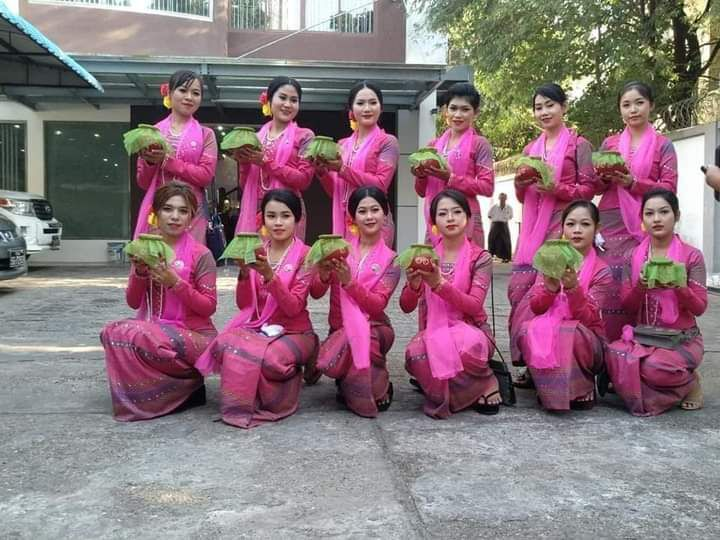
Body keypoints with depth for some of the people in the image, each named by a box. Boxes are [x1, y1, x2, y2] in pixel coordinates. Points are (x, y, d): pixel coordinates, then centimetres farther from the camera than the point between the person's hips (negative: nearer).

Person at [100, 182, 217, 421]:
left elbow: (209, 307, -6)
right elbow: (133, 302, 9)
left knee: (122, 334, -27)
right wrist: (140, 272, -10)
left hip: (192, 335, -5)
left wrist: (175, 282, -18)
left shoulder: (200, 254, -5)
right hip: (151, 329, 5)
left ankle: (186, 388, -7)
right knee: (112, 331, -23)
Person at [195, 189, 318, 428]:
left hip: (292, 332, -3)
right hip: (255, 327, 3)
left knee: (268, 357, -35)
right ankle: (239, 406, -9)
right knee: (227, 344, -29)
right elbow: (244, 304, 3)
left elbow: (294, 308, -13)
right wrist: (244, 273, -15)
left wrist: (270, 276, -27)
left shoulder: (305, 255, -5)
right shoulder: (256, 253, 7)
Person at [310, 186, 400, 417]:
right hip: (339, 329, 2)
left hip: (374, 328, -1)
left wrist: (349, 282, -28)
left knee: (354, 339, -35)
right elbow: (315, 293, -3)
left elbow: (378, 306, -14)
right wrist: (324, 275, -25)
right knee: (329, 363, -29)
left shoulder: (390, 260, -2)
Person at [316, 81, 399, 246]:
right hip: (343, 222, 5)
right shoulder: (342, 145, 14)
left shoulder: (387, 142, 0)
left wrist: (342, 169, -16)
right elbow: (335, 192, 15)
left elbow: (381, 185, -10)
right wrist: (322, 171, -4)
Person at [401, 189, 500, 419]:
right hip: (433, 331, 2)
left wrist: (439, 284, -30)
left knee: (468, 346, -38)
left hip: (470, 330, -1)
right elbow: (406, 307, -1)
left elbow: (475, 306, -16)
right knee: (415, 354, -34)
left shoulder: (480, 258, -4)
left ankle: (485, 384, -3)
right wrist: (414, 284, -23)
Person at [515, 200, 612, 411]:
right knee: (528, 330, -31)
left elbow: (587, 319, -17)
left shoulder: (601, 271, -7)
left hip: (585, 340, -2)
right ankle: (552, 389, -13)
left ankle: (581, 390, -10)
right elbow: (535, 309, -5)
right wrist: (550, 288, -27)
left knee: (568, 333, -36)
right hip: (546, 337, 2)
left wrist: (573, 288, -34)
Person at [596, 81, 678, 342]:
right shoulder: (609, 143, 13)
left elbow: (669, 188, -3)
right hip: (611, 225, 2)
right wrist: (604, 178, -9)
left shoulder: (663, 144, 6)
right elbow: (596, 186, 14)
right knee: (611, 287, -2)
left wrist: (632, 183, -16)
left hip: (644, 226, -2)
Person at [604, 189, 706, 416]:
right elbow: (627, 306, 4)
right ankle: (645, 399, -2)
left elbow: (700, 308, -5)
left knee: (654, 367, -33)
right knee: (614, 355, -30)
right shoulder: (634, 257, 6)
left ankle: (689, 383, 2)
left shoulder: (691, 256, -2)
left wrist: (680, 287, -24)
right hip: (643, 336, 2)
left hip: (682, 338, -2)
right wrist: (640, 288, -17)